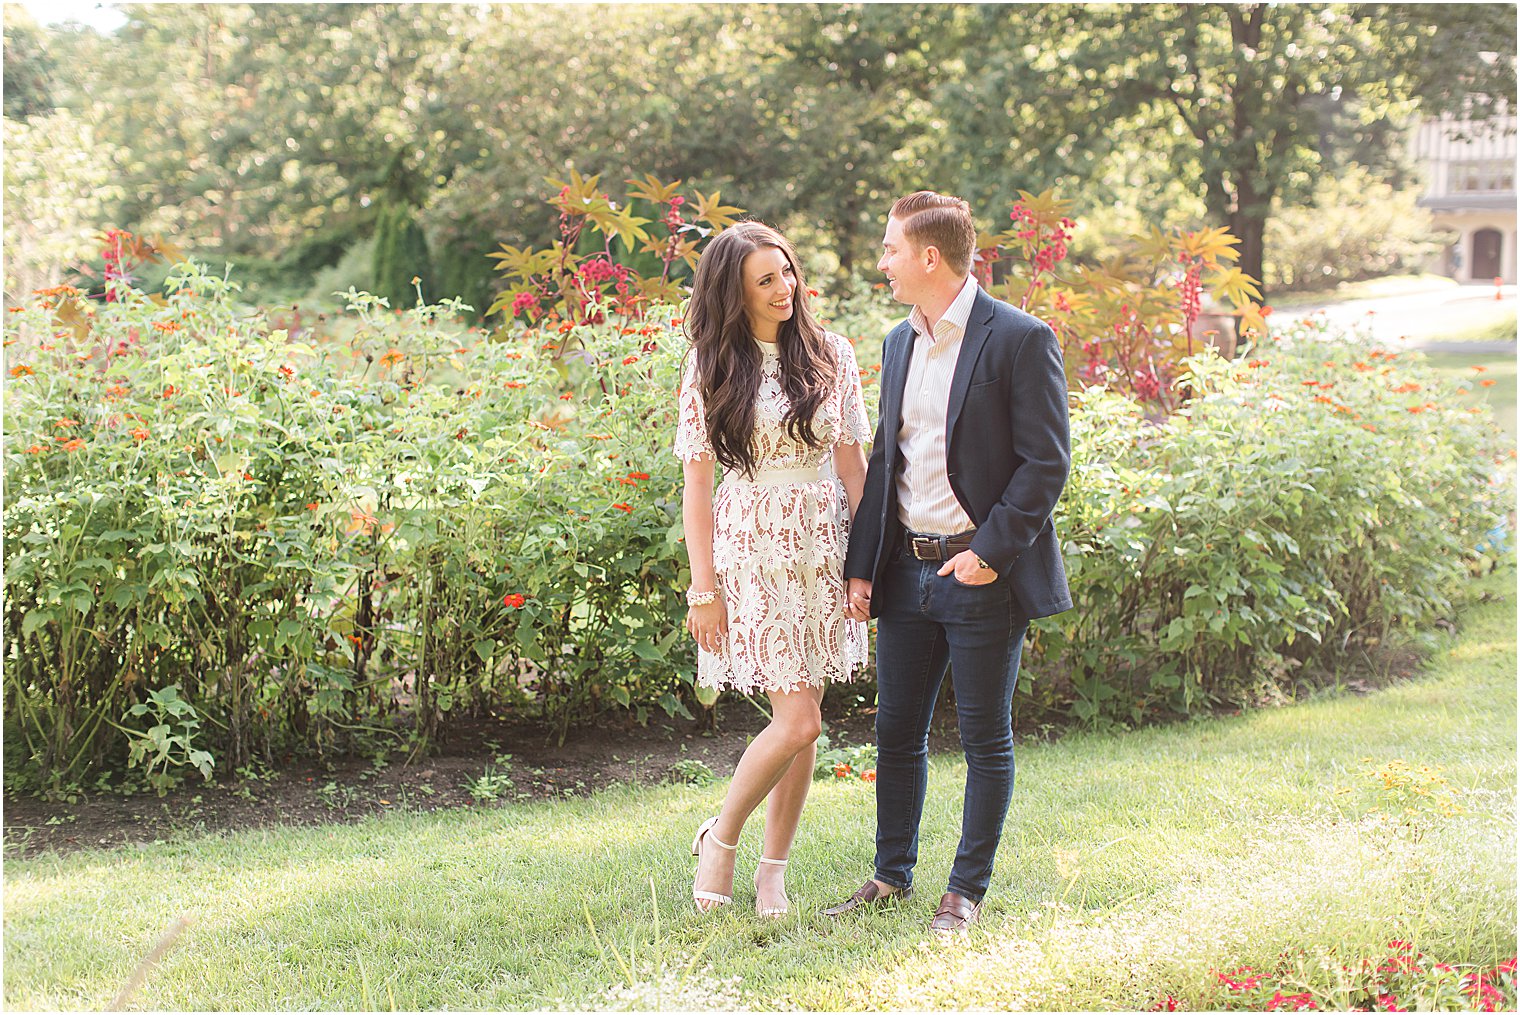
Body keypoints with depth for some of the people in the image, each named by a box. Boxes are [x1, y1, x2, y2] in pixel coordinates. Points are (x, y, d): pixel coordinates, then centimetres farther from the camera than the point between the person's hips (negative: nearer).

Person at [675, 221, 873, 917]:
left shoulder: (830, 354, 5)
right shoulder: (712, 365, -1)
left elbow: (852, 463, 7)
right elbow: (697, 482, -1)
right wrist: (703, 588, -5)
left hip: (821, 546, 3)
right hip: (750, 551, -3)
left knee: (799, 719, 5)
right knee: (798, 722, -10)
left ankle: (773, 871, 18)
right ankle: (721, 838, 12)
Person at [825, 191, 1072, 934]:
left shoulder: (1021, 340, -10)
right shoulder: (898, 344, 12)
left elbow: (1047, 462, -12)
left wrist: (991, 551, -16)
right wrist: (862, 566, 10)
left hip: (984, 575, -6)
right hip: (908, 569, 7)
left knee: (986, 738, 5)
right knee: (897, 731, 12)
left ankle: (967, 888, 16)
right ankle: (892, 875, 26)